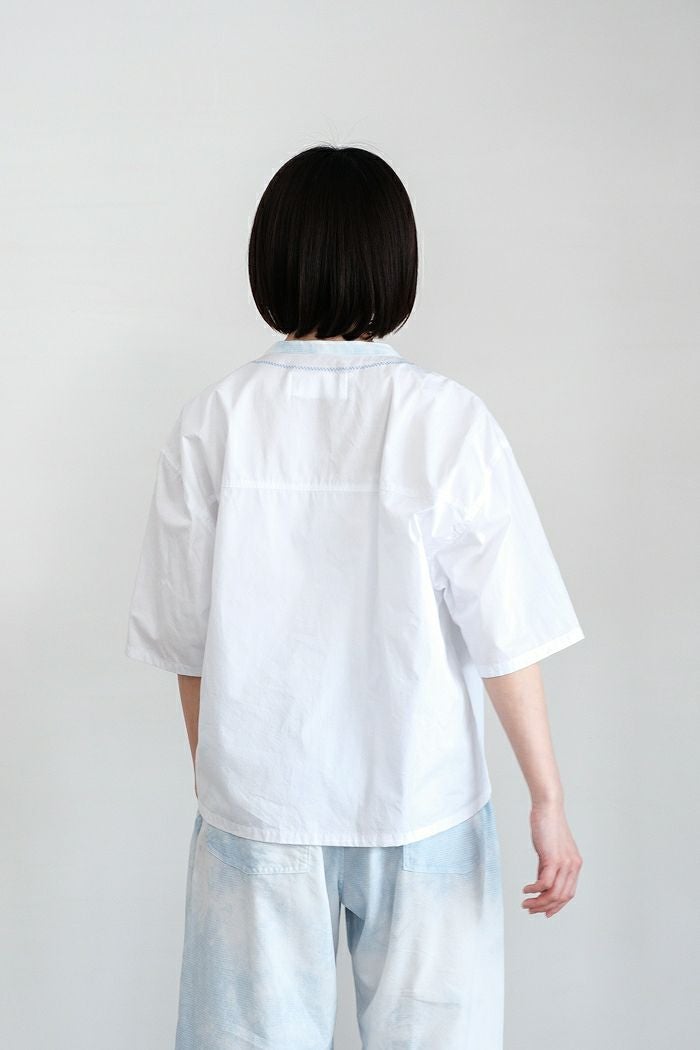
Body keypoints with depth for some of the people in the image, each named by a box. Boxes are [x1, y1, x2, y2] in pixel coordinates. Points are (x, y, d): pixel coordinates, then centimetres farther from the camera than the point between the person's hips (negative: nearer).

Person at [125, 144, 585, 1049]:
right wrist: (548, 799, -2)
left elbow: (184, 639, -1)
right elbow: (505, 634, -11)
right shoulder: (446, 422, -12)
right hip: (419, 800, -1)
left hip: (256, 801, 2)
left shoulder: (213, 422, -7)